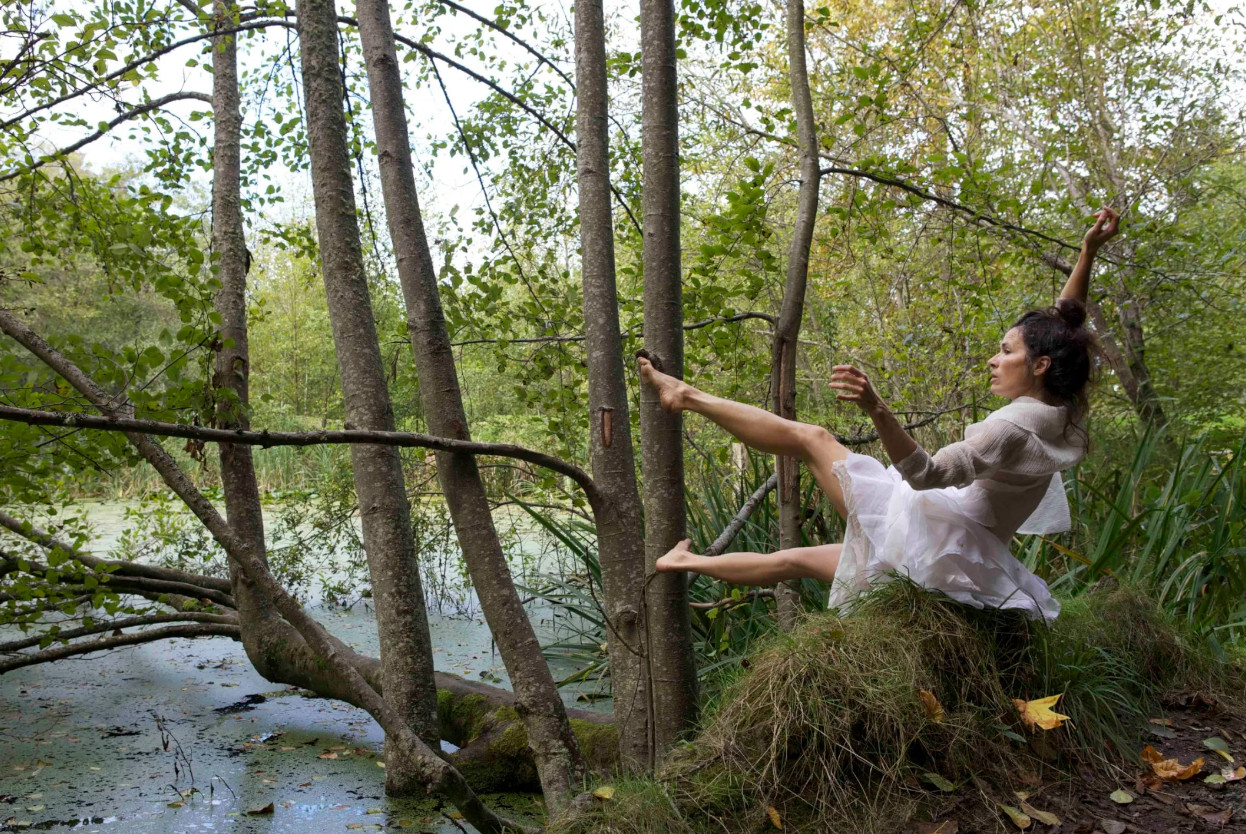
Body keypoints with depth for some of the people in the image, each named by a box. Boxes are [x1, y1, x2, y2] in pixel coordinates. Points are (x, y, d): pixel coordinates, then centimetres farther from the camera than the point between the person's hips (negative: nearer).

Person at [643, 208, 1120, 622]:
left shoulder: (1014, 427, -22)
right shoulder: (1061, 415, 6)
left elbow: (927, 473, -36)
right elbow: (1062, 326, 20)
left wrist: (876, 407, -46)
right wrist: (1089, 253, 17)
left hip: (931, 537, -9)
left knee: (811, 438, 0)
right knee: (794, 560, 19)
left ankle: (687, 397, 9)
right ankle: (685, 563, 32)